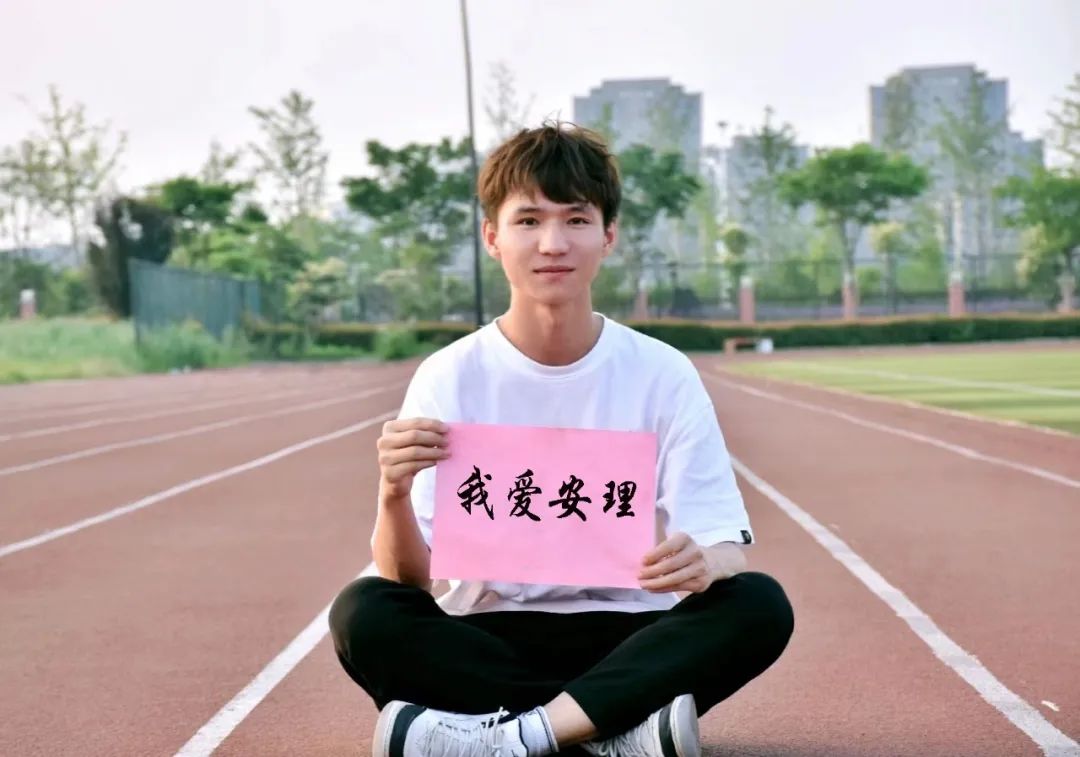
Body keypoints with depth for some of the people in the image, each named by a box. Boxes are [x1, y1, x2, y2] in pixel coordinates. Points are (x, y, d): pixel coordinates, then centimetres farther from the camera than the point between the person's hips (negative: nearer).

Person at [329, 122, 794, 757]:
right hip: (490, 642, 0)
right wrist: (394, 495, -30)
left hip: (630, 639, 0)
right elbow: (408, 580, -8)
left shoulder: (664, 374, -3)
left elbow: (727, 547, -6)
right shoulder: (450, 378, -4)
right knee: (363, 615, -27)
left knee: (760, 604, -27)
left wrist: (703, 563, -31)